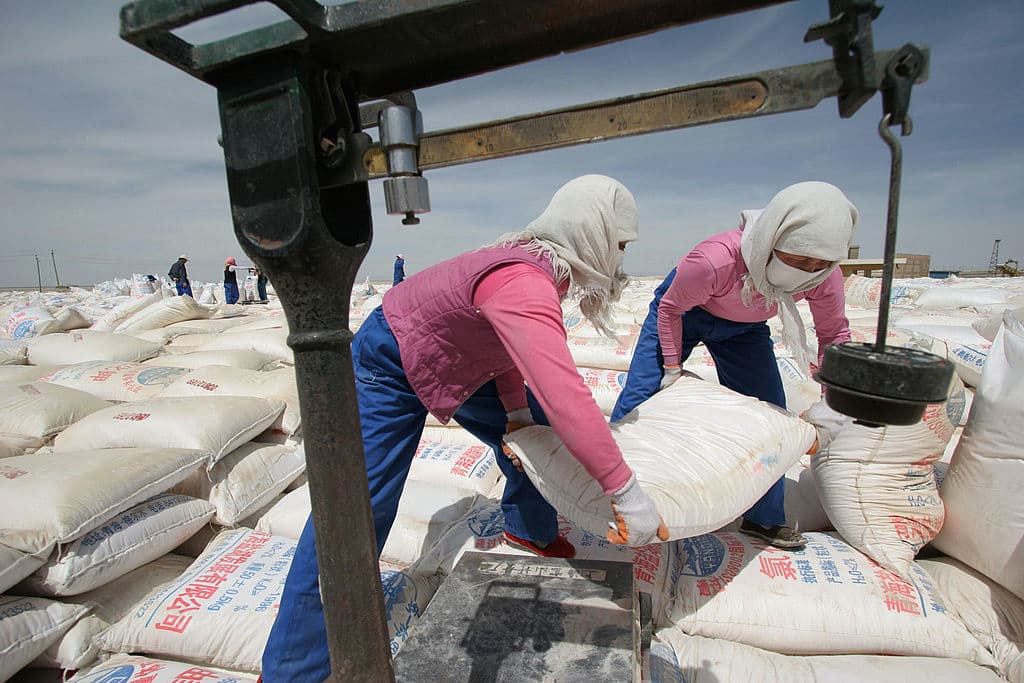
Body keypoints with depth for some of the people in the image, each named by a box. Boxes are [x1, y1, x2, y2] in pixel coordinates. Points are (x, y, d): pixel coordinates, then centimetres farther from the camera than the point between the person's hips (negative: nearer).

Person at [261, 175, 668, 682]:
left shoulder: (538, 261, -7)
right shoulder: (524, 284, -37)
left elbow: (505, 342, 5)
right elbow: (565, 396, -44)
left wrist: (515, 408, -2)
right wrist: (626, 494, -37)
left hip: (453, 363, 9)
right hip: (389, 367, -9)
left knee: (533, 430, 11)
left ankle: (529, 530, 36)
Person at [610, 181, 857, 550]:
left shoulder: (825, 276, -27)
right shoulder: (714, 261, -43)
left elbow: (834, 333, -8)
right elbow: (669, 309, -23)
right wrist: (672, 369, -19)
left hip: (743, 329, 4)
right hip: (683, 313, -4)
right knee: (640, 397, -6)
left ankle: (764, 518, 21)